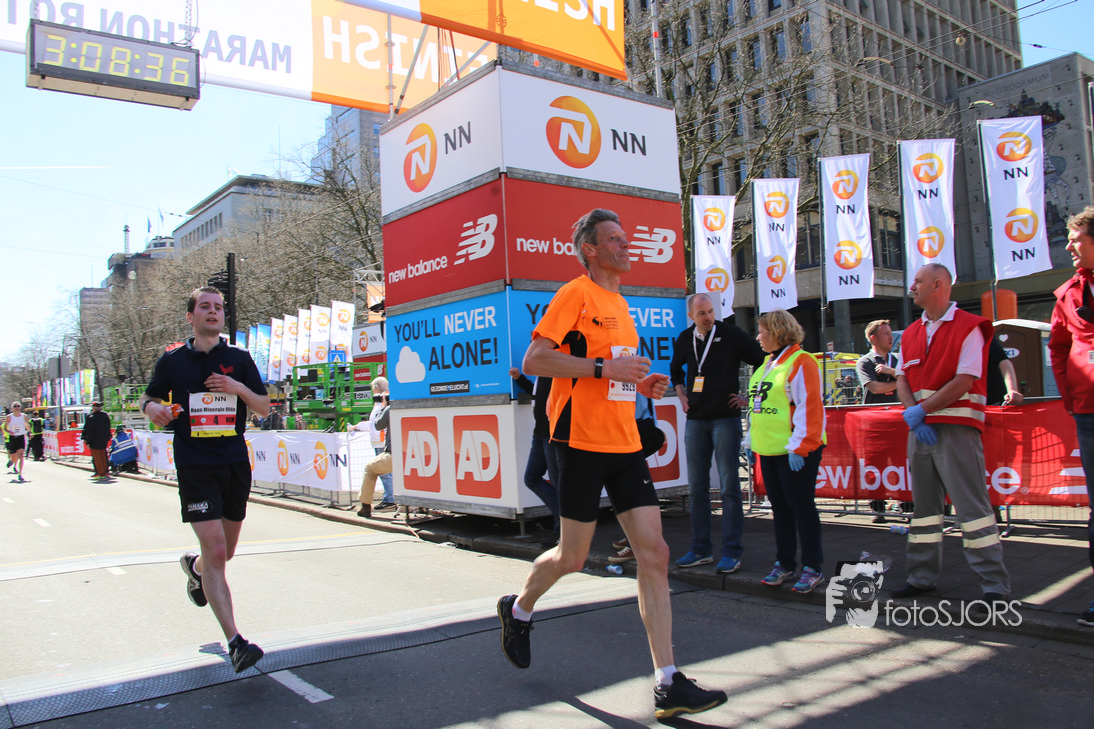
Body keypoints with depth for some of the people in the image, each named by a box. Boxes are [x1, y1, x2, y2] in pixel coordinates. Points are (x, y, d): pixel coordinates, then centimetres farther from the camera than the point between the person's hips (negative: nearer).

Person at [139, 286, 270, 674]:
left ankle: (194, 567, 53)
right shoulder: (172, 361, 4)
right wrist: (153, 409, -7)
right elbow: (149, 398, 17)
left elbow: (264, 408, 8)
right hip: (195, 466, -3)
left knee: (226, 551, 16)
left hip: (235, 463, 3)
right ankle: (235, 642, -13)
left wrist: (239, 388, -12)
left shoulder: (240, 359, 7)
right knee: (215, 552, -14)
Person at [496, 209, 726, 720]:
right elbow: (535, 360, -16)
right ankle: (518, 610, 35)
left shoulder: (619, 304, 19)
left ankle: (668, 684, 2)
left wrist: (640, 384, 9)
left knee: (654, 553, -2)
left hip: (625, 445, 7)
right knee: (573, 557, 4)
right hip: (583, 442, -7)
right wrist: (604, 367, -21)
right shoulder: (576, 294, -6)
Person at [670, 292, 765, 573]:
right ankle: (701, 550, 16)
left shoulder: (730, 334, -5)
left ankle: (731, 552, 2)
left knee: (729, 486, -4)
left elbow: (762, 362, 0)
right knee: (697, 487, 7)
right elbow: (675, 369, 28)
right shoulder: (685, 339, 9)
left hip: (726, 418, -5)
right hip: (695, 420, 5)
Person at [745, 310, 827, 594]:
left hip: (794, 451, -8)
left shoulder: (800, 362, -11)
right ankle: (784, 563, 22)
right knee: (779, 506, 13)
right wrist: (752, 439, 16)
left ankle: (813, 568, 7)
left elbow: (809, 408, -16)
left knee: (801, 506, -2)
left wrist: (799, 447, -19)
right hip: (769, 450, 8)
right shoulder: (767, 363, 16)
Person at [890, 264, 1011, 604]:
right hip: (919, 428, 7)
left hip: (956, 427, -7)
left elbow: (964, 381, -14)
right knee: (924, 502, 11)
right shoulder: (910, 334, 15)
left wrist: (921, 409, -15)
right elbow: (902, 381, 10)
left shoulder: (969, 327, -6)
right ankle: (922, 576, 20)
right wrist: (913, 417, -7)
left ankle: (995, 582, 1)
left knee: (971, 504, -7)